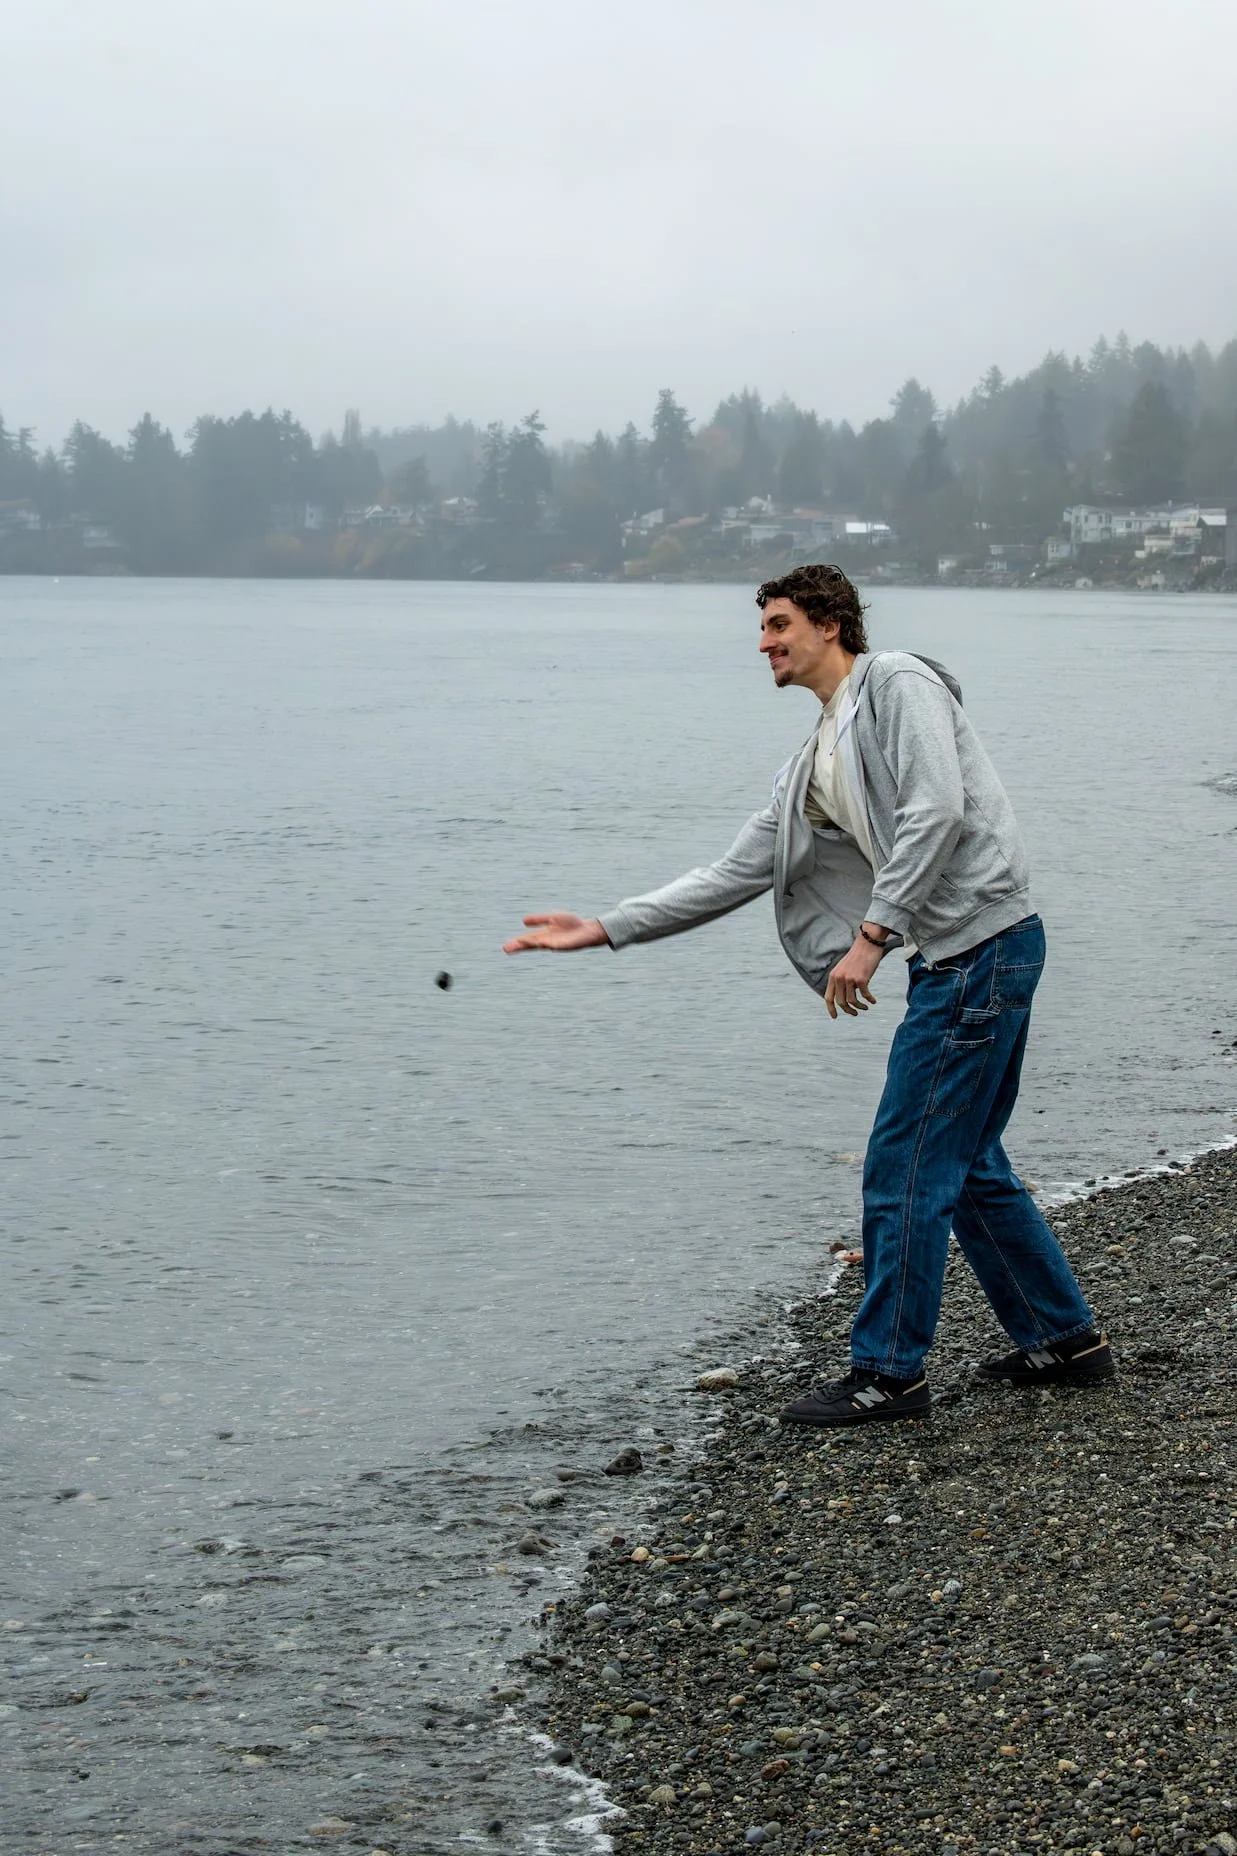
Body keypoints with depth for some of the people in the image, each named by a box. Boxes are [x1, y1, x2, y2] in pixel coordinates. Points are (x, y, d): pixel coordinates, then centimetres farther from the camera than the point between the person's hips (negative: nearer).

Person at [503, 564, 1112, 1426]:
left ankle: (889, 1372, 4)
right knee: (965, 1163, 16)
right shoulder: (815, 764, 19)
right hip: (953, 958, 9)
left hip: (985, 942, -9)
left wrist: (872, 933, -21)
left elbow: (938, 808, -20)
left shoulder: (899, 683, -6)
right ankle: (1065, 1338, 27)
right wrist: (602, 929, 13)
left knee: (907, 1163, -5)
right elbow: (737, 873, 17)